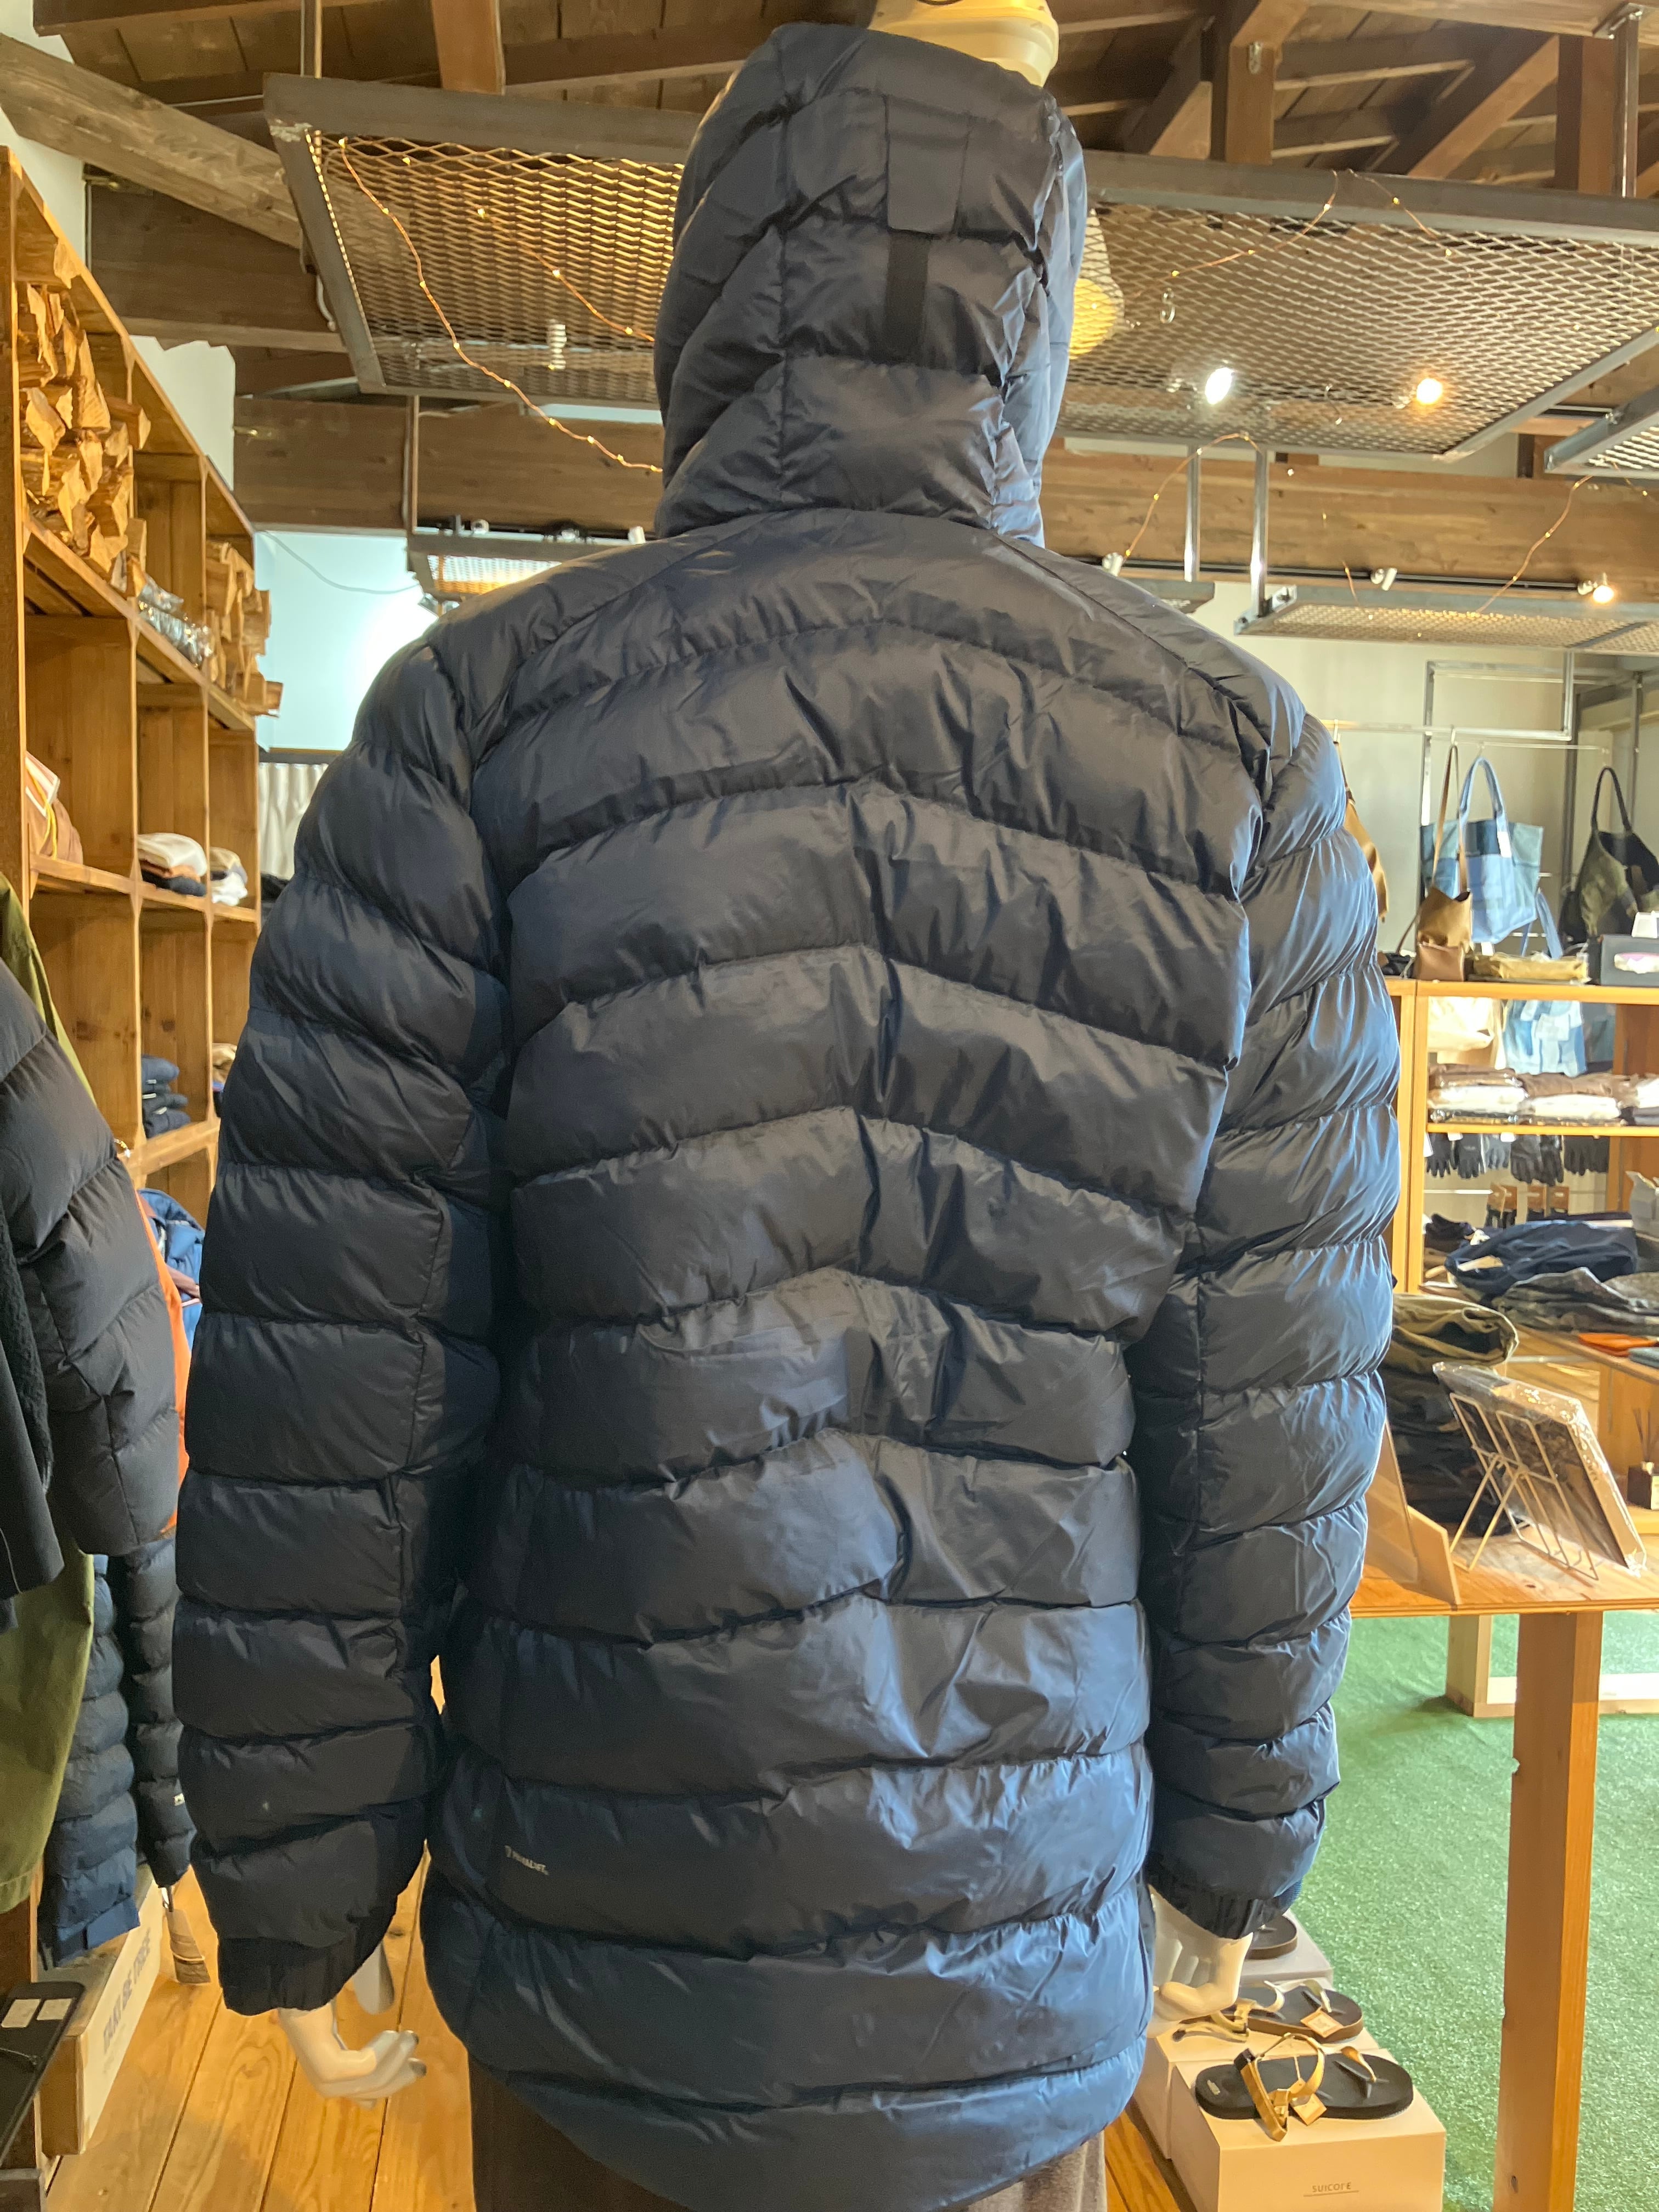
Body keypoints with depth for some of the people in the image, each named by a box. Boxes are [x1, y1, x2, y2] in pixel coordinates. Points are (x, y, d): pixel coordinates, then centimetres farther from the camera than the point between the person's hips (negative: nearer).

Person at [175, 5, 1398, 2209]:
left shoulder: (483, 716, -12)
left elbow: (323, 1431, -12)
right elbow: (1277, 1433, -5)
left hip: (597, 1961, -1)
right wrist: (1239, 1843, 11)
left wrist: (301, 1920, 3)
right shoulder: (1238, 763, -8)